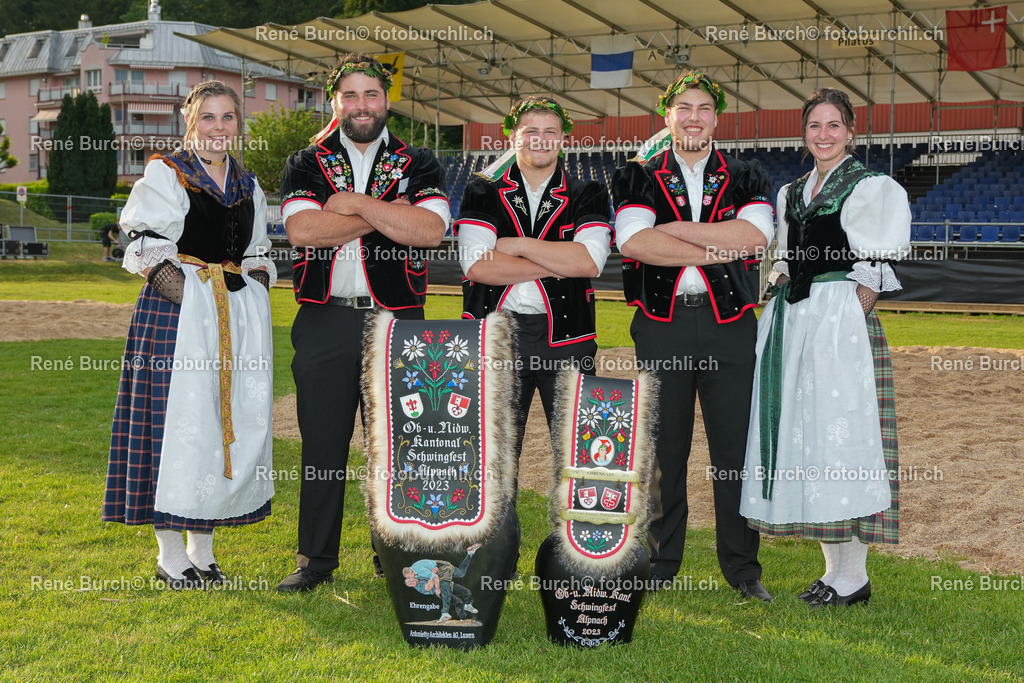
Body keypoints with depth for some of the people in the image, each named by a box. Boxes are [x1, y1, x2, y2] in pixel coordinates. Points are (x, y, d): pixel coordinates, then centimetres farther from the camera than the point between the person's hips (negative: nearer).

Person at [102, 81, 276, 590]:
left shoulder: (248, 186, 16)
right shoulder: (166, 175, 0)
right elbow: (148, 248, -7)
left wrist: (254, 288, 3)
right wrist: (190, 301, -17)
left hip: (239, 316, 6)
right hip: (177, 314, -6)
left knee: (232, 423, 5)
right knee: (178, 420, -6)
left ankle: (203, 548, 17)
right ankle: (171, 553, 5)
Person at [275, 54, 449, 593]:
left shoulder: (418, 166, 8)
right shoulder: (306, 165, 9)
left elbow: (430, 229, -11)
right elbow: (302, 230, -11)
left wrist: (353, 202, -11)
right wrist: (390, 214, -10)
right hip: (325, 321, 0)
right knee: (322, 444, 5)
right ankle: (316, 560, 17)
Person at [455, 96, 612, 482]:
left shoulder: (587, 195, 9)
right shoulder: (483, 193, 8)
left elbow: (591, 260, -9)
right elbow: (477, 265, -8)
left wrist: (518, 245, -8)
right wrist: (561, 264, -8)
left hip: (567, 339, 0)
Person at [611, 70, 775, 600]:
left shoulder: (746, 178, 10)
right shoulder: (638, 178, 8)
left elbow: (756, 235, -10)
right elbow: (634, 242, -11)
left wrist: (675, 228, -11)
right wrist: (720, 249, -12)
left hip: (730, 325, 0)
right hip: (661, 325, 0)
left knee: (736, 450, 2)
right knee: (662, 448, 5)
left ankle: (742, 566, 14)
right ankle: (659, 562, 18)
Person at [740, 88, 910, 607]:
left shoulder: (870, 188, -2)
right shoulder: (791, 193, 17)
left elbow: (871, 272, -7)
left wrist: (846, 326, -15)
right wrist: (781, 318, 7)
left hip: (843, 320, -7)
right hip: (794, 323, 7)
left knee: (841, 433, -7)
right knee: (803, 435, 6)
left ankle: (854, 575, 1)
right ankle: (834, 568, 16)